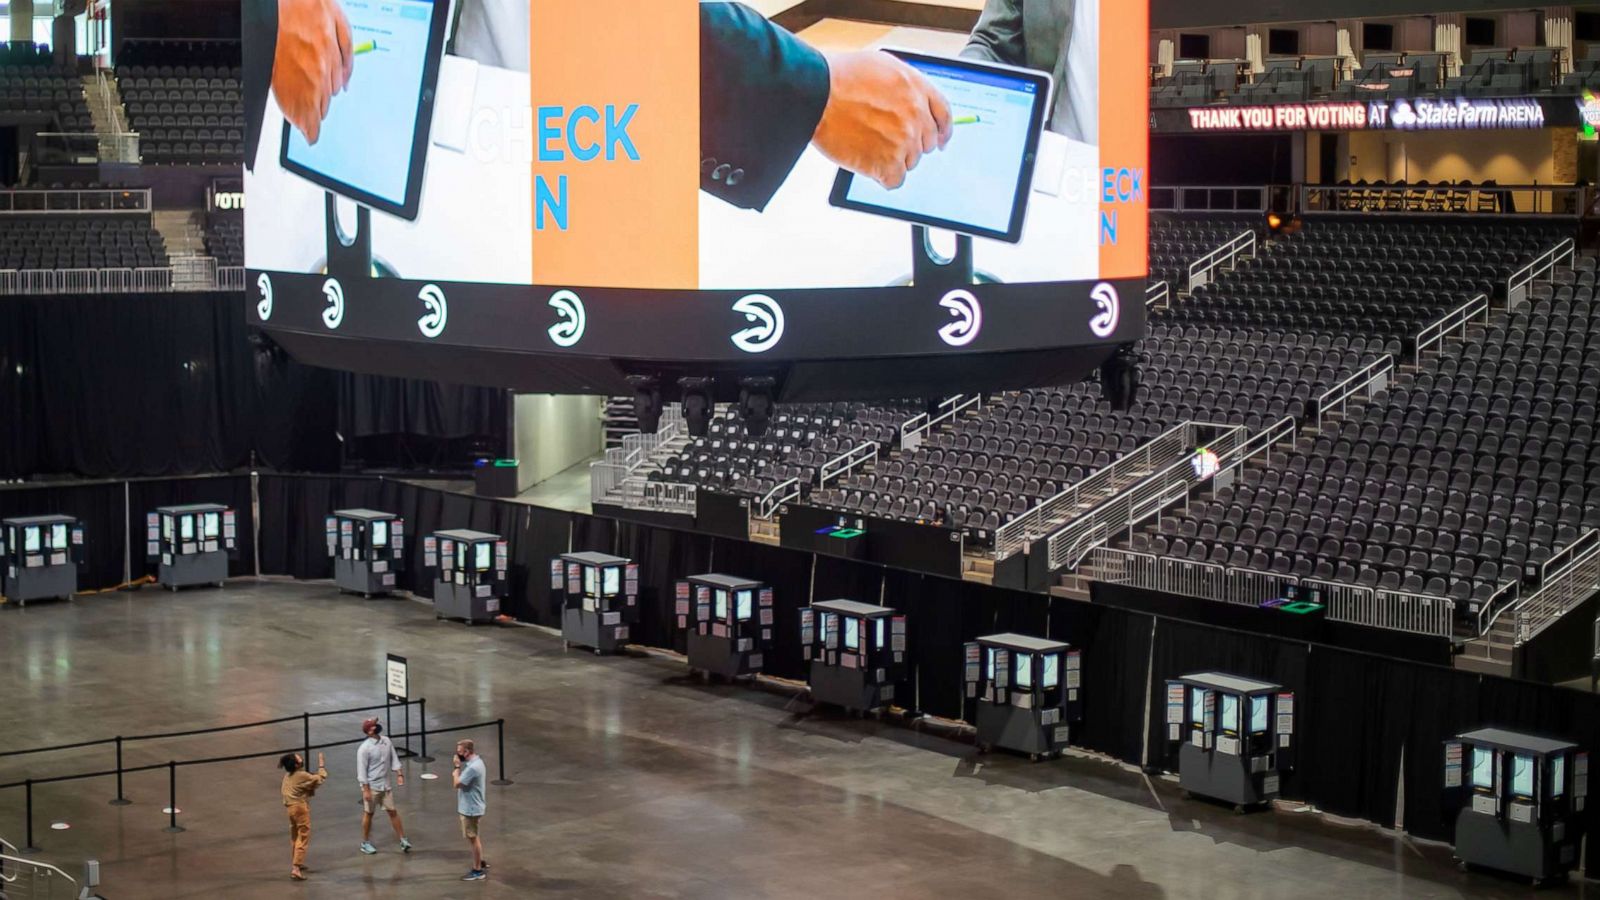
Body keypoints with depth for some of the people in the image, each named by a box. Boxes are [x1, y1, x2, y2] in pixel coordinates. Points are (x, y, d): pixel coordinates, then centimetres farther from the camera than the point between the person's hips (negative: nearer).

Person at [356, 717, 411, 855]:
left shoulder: (386, 741, 0)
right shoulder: (364, 748, -19)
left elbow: (393, 758, 10)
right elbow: (361, 770, -17)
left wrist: (399, 774, 1)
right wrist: (366, 789, -18)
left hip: (385, 785, 6)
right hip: (371, 786, -5)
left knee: (392, 811, 9)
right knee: (368, 813, 7)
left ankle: (403, 840, 14)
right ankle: (365, 843, 20)